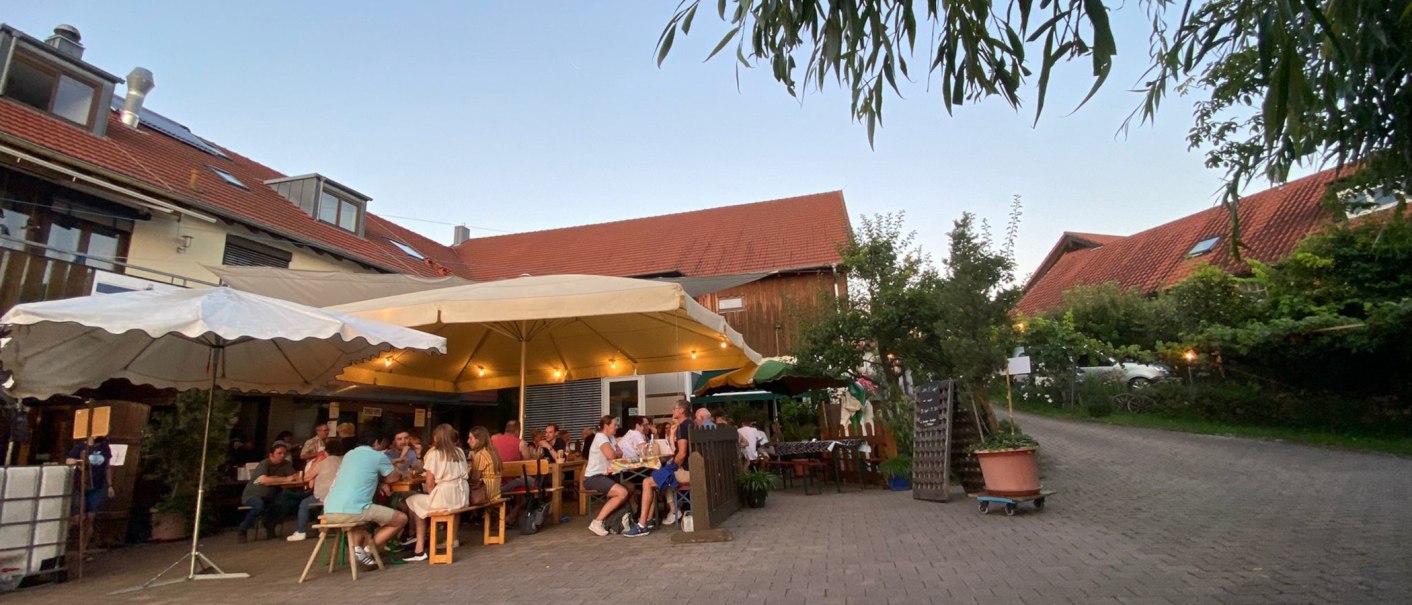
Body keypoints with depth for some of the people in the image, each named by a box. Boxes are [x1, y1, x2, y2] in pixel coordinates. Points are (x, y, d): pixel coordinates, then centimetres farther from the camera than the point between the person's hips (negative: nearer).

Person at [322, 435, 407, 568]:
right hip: (353, 511, -7)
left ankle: (357, 548, 13)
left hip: (329, 512, 7)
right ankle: (368, 550, -1)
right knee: (401, 519, 9)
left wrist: (376, 477, 34)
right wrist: (380, 477, 40)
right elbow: (394, 477, 20)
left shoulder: (348, 455, 23)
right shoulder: (378, 456, 5)